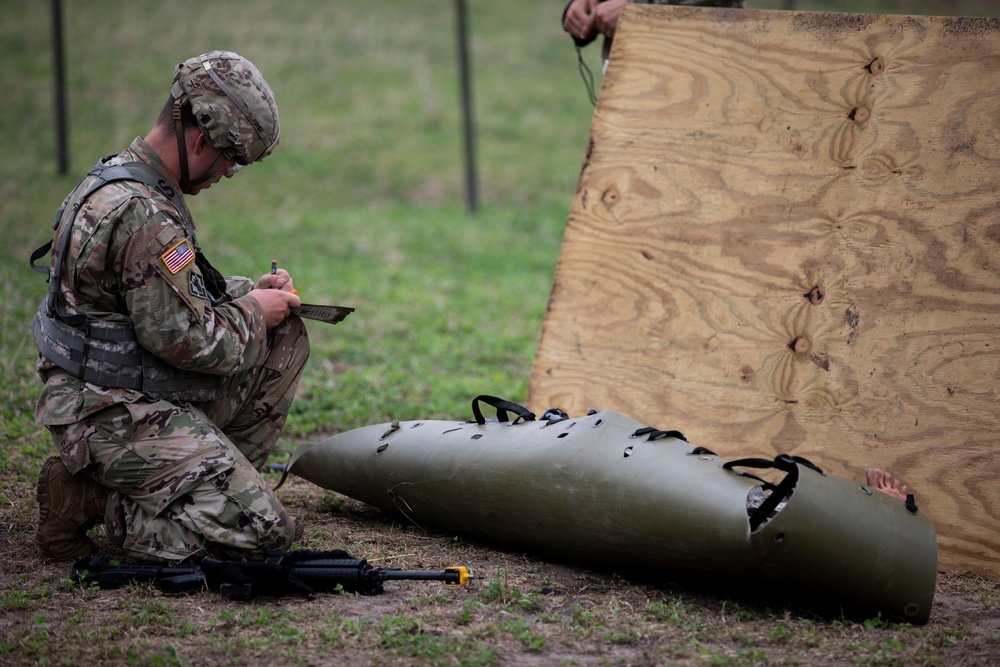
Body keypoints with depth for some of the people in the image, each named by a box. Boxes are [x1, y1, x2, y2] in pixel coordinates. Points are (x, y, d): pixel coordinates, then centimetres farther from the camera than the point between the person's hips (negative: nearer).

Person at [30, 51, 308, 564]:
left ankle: (209, 483, 12)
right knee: (264, 533, -16)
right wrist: (250, 312, -6)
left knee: (285, 336, 16)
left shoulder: (118, 180, 11)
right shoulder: (144, 215, -24)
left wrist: (249, 292, 10)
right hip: (118, 419, -10)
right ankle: (88, 500, -6)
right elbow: (185, 340, -24)